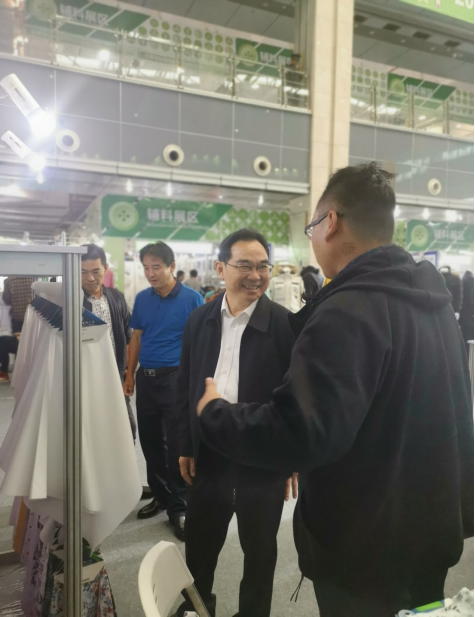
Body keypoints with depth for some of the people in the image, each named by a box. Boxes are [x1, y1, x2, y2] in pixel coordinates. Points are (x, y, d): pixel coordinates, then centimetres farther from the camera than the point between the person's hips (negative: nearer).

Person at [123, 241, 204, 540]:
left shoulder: (192, 298, -7)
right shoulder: (142, 299, 7)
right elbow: (136, 338, 13)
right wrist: (130, 375, 11)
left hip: (176, 378, -5)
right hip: (146, 378, 5)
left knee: (177, 444, 3)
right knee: (150, 441, 14)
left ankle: (179, 506, 19)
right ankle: (160, 495, 33)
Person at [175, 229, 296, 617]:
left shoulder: (285, 324, -13)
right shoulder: (200, 320, -1)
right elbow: (185, 386, 6)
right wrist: (186, 447, 7)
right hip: (209, 455, 4)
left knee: (259, 548, 18)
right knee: (199, 543, 22)